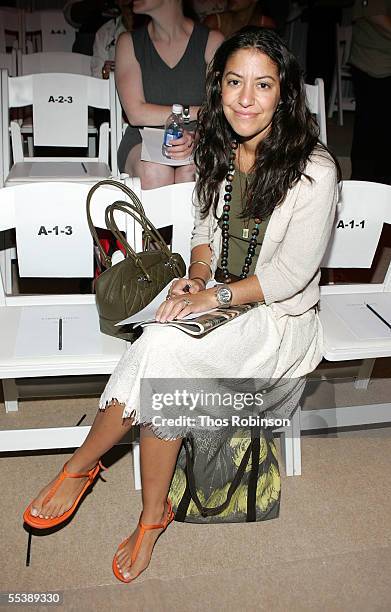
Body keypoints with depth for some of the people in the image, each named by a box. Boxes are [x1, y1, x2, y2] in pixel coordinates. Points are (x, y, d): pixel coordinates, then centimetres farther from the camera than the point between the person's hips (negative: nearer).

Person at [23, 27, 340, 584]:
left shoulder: (314, 171, -16)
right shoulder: (218, 152, 3)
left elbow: (290, 274, -16)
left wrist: (215, 296, -21)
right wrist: (197, 277, -7)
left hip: (281, 317, -5)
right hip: (216, 299, 5)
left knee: (160, 349, -30)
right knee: (166, 381, -26)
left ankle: (82, 464, -7)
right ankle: (153, 517, -6)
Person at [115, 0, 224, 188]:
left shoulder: (212, 41, 2)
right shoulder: (129, 42, 5)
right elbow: (136, 114, -7)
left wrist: (196, 138, -27)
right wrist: (198, 111, -10)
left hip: (200, 145, 0)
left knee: (189, 172, -34)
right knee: (155, 170, -34)